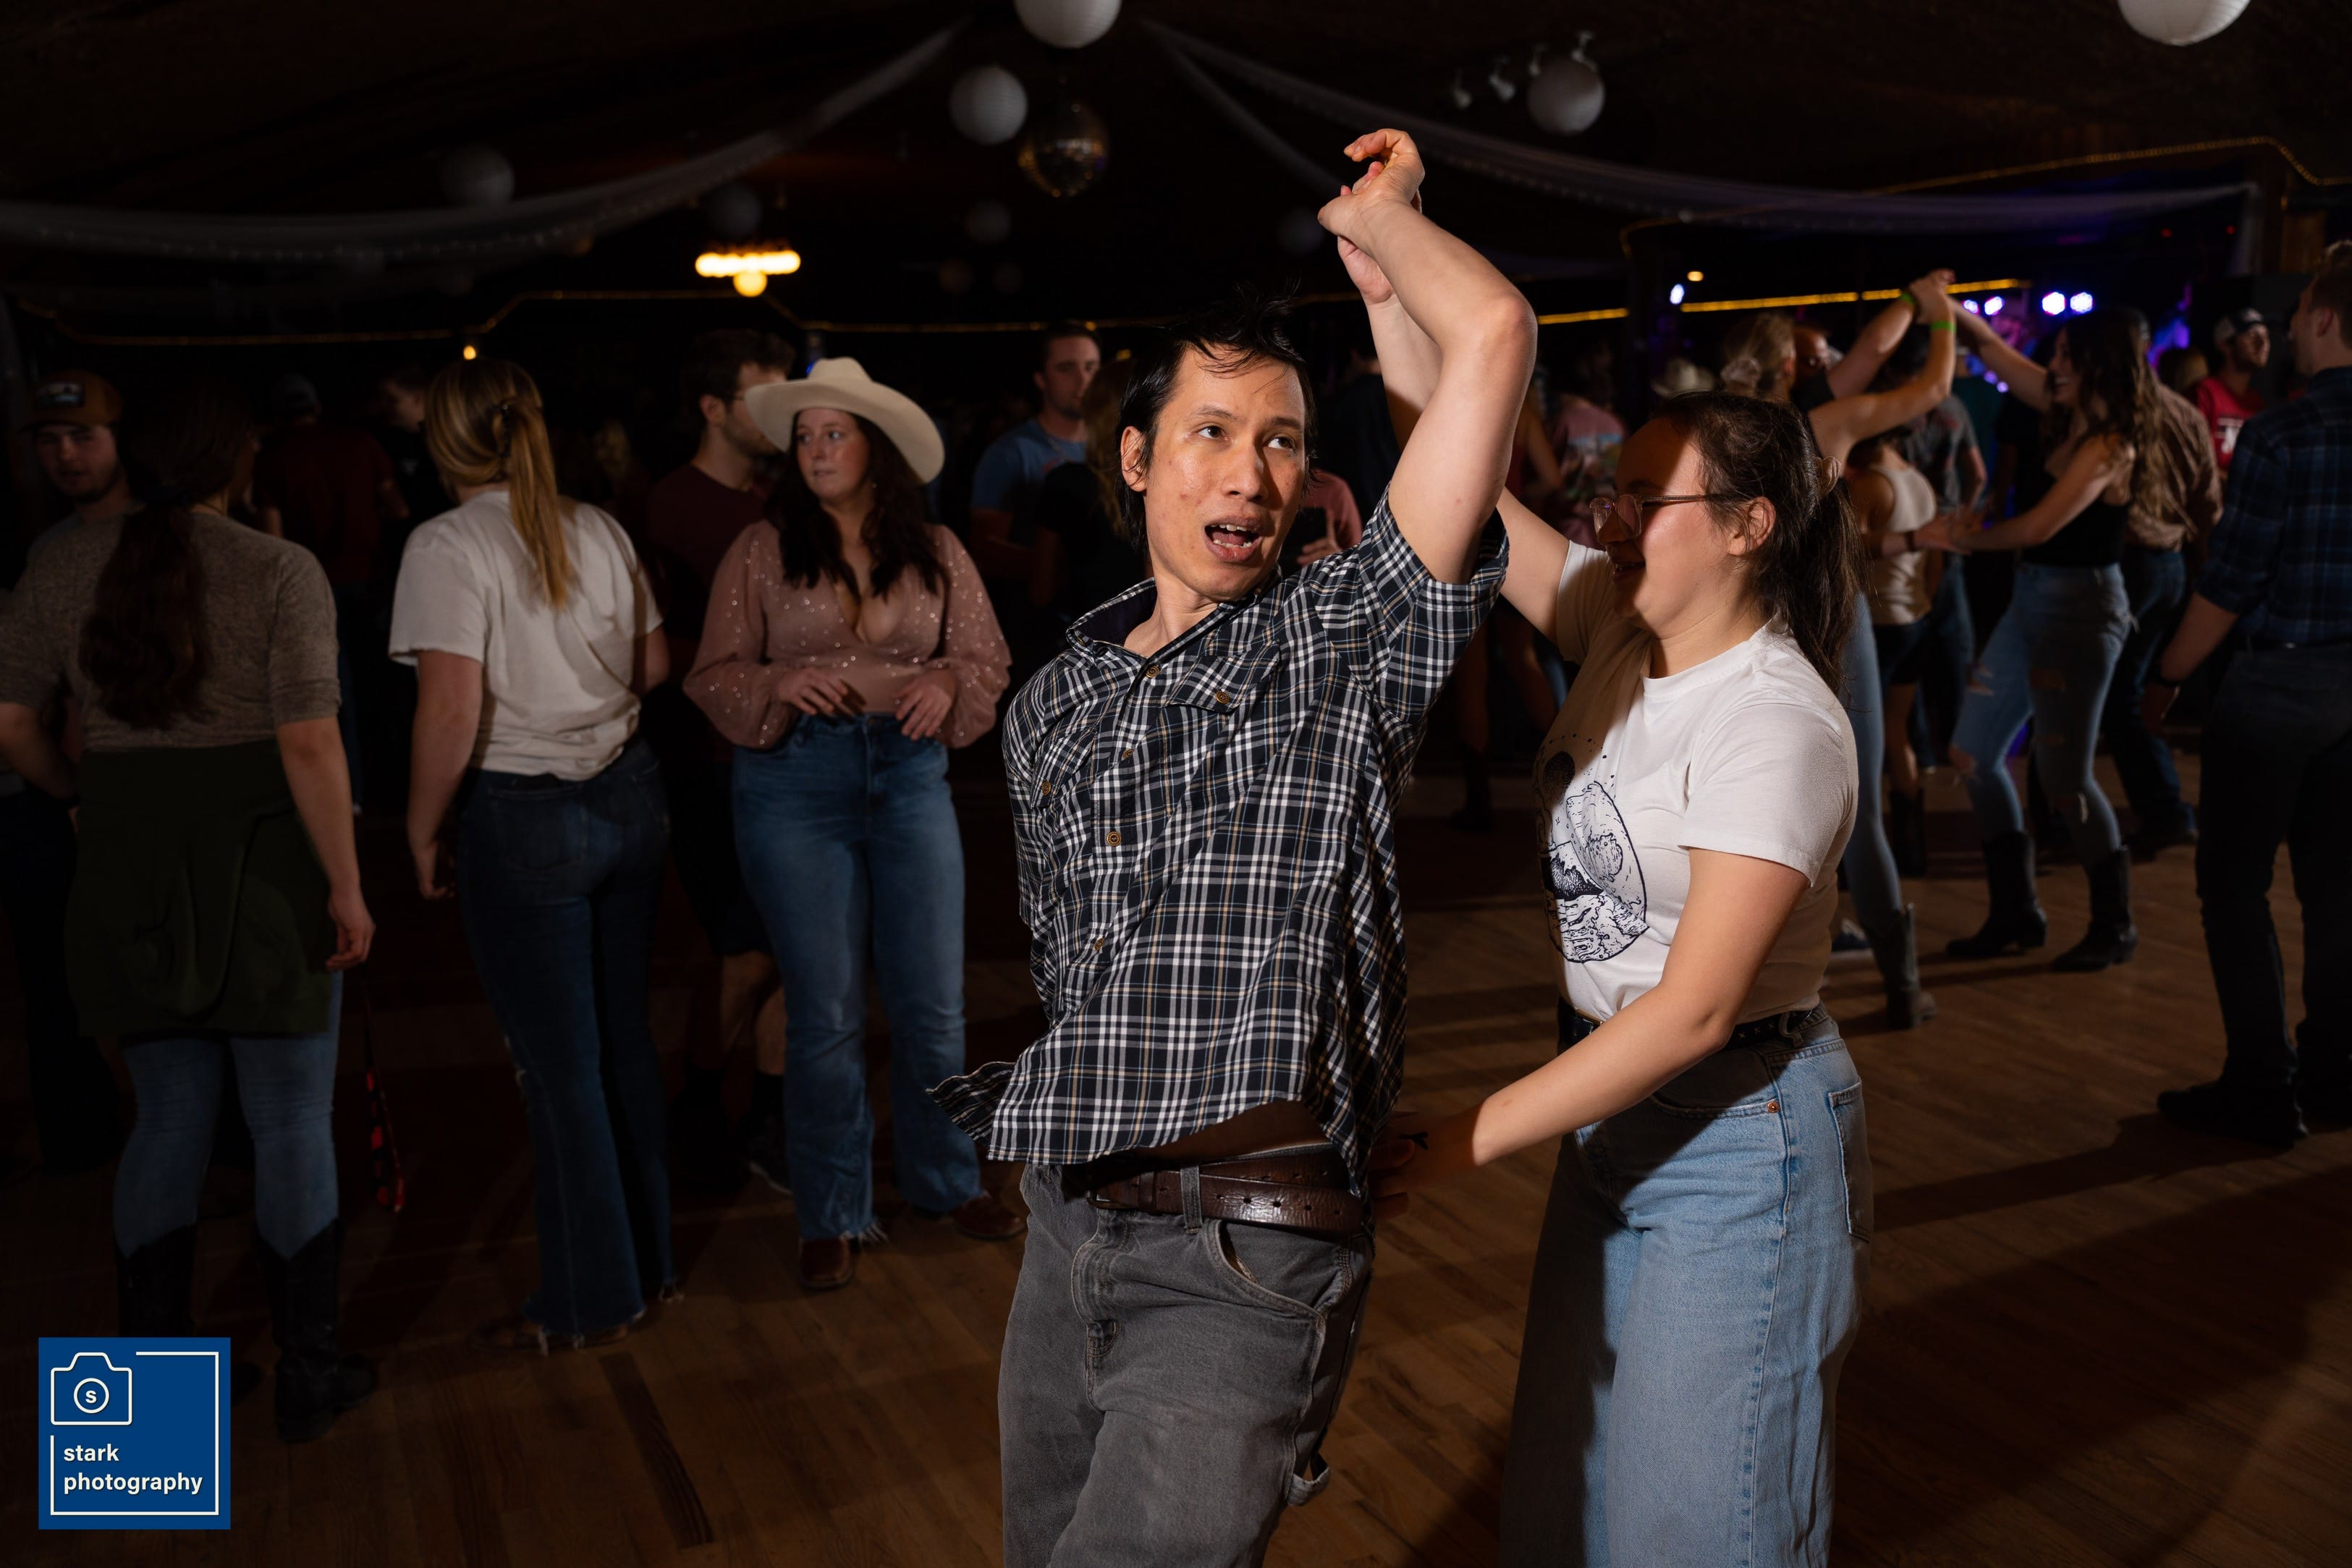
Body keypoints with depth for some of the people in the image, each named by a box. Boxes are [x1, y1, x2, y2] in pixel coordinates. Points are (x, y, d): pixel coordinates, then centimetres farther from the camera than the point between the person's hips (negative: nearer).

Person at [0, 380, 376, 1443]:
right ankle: (309, 1374, 16)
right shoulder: (281, 572, -10)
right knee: (292, 1123, 6)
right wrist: (347, 887, -11)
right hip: (265, 873, -4)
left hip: (130, 877, 4)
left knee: (168, 1118, 15)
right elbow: (310, 744, -16)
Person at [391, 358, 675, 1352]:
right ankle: (647, 1259, 31)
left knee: (558, 1064, 5)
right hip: (626, 795, 6)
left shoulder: (448, 546, -13)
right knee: (623, 1038, 17)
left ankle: (589, 1301, 18)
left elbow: (451, 712, -20)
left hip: (521, 821, -6)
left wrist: (423, 828, -8)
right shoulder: (599, 531, 4)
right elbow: (654, 667, 12)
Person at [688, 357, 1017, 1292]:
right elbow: (716, 675, 1)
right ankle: (832, 1216, 19)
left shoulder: (935, 552, 5)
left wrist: (948, 681, -12)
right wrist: (779, 685, -19)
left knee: (934, 1000, 7)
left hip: (910, 772, 2)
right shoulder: (761, 553, 1)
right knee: (824, 1011, 4)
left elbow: (989, 656, 9)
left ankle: (944, 1181, 28)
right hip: (796, 784, -2)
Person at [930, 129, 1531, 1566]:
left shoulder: (1347, 639, -4)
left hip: (1245, 1254, -6)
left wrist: (1371, 216, 3)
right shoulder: (1053, 707, 12)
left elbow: (1493, 335, -13)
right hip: (1064, 1233, 6)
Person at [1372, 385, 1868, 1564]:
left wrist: (1460, 1143, -26)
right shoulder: (1621, 628, 1)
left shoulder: (1779, 727, -22)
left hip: (1738, 1129, -8)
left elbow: (1696, 1008, -25)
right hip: (1615, 1105, 8)